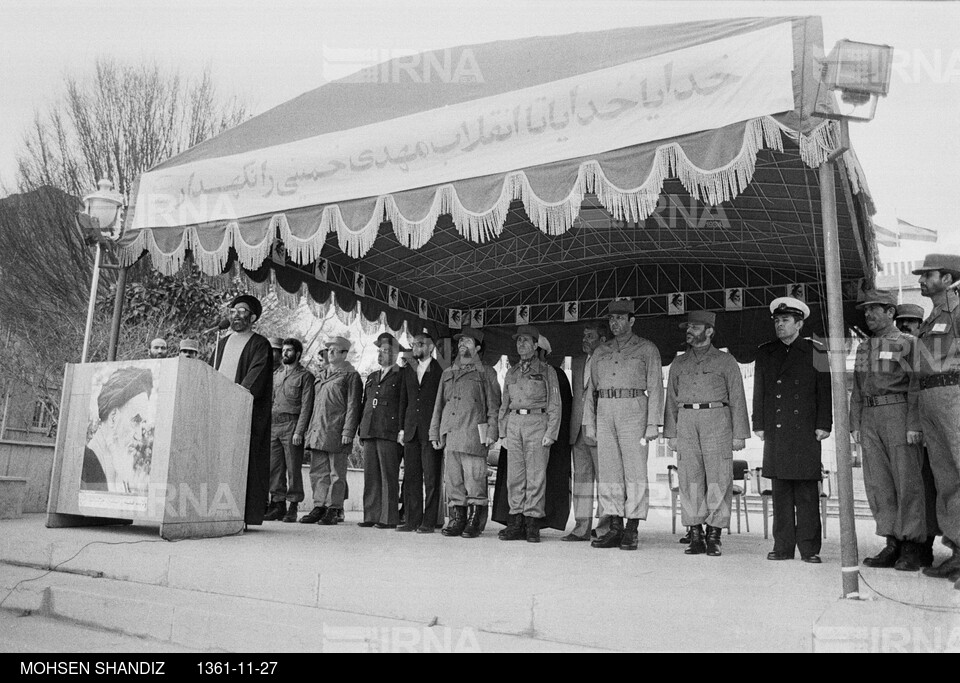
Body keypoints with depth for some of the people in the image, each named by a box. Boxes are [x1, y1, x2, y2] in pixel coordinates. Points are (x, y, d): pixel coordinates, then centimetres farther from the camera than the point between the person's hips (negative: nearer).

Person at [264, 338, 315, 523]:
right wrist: (266, 425, 10)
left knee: (293, 468, -3)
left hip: (291, 424, -6)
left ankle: (293, 507, 3)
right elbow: (270, 400, 20)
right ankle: (278, 504, 13)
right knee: (274, 467, 5)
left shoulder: (305, 376, -1)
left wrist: (299, 431, -14)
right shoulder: (276, 373, 18)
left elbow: (306, 406, -7)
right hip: (273, 424, 6)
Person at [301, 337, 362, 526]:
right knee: (318, 472, 8)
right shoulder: (321, 376, 20)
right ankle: (319, 507, 14)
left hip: (337, 433, -7)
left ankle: (333, 510, 5)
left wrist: (348, 431, -15)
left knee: (336, 473, -1)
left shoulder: (351, 375, -2)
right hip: (317, 431, 7)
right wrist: (310, 428, 15)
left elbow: (353, 406, -8)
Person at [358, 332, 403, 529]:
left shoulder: (401, 377, 1)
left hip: (390, 433, -7)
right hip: (369, 432, 7)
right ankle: (371, 516, 12)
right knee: (370, 476, 7)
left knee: (389, 476, -5)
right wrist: (361, 428, 15)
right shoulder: (371, 377, 22)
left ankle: (389, 518, -1)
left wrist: (402, 431, -12)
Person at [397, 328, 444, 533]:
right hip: (411, 430, 6)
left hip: (432, 430, -5)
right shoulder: (407, 370, 15)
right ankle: (412, 520, 13)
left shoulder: (440, 371, -2)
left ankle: (429, 522, 3)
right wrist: (402, 428, 9)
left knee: (431, 477, -2)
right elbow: (403, 401, 16)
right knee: (411, 476, 7)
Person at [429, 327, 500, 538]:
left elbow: (494, 405, 3)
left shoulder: (486, 372, 8)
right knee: (452, 480, 4)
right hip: (450, 434, 5)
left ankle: (475, 521, 3)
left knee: (474, 479, -6)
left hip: (474, 434, -5)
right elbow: (438, 405, 22)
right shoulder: (448, 373, 22)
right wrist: (435, 433, 15)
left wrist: (492, 431, -7)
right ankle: (457, 519, 11)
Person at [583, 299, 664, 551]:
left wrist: (653, 424, -9)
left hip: (634, 412, -4)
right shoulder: (600, 352, 17)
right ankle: (614, 529, 9)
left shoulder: (647, 349, 5)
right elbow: (591, 388, 17)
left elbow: (655, 388, 0)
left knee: (635, 471, -4)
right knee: (609, 471, 3)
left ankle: (632, 531, 1)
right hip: (605, 413, 4)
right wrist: (589, 423, 9)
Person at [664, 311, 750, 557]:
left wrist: (739, 434, -1)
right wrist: (670, 433, 9)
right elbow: (671, 400, 16)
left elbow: (737, 399, 5)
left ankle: (714, 536, 3)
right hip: (686, 422, 3)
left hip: (717, 420, -3)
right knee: (690, 479, 0)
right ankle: (695, 534, 6)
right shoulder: (678, 364, 17)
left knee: (718, 478, -4)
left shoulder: (726, 361, 7)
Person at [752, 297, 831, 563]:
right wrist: (759, 425, 9)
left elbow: (825, 391, 3)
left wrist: (823, 425, -4)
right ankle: (783, 546, 11)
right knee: (780, 490, 6)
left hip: (805, 431, -3)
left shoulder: (815, 352, 5)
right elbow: (759, 392, 15)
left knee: (807, 491, -2)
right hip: (775, 431, 3)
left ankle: (809, 548, 4)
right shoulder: (764, 353, 15)